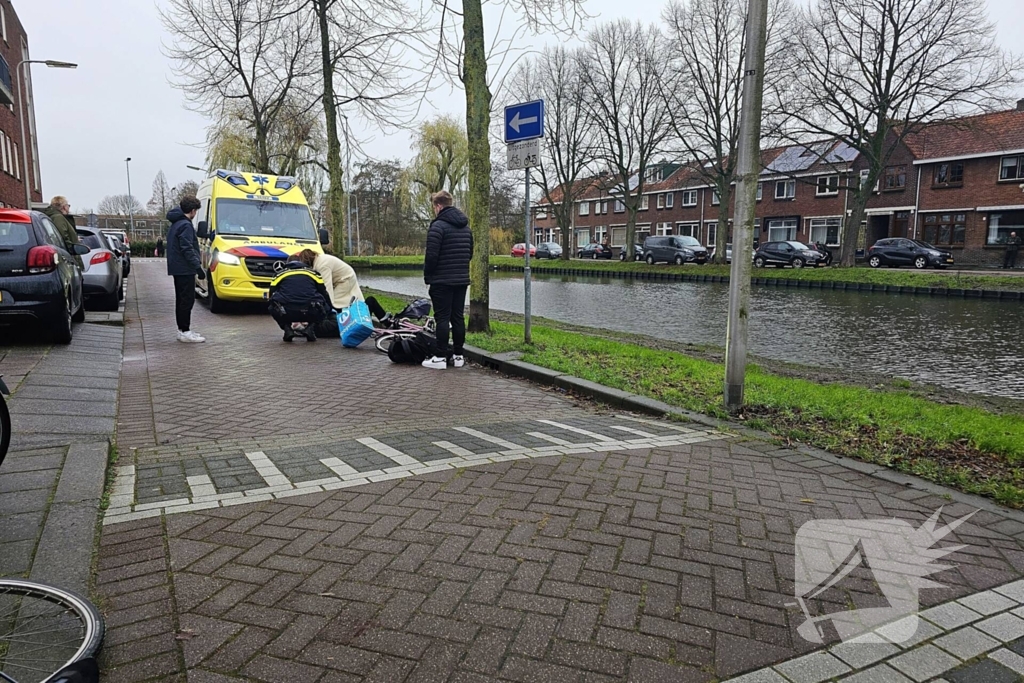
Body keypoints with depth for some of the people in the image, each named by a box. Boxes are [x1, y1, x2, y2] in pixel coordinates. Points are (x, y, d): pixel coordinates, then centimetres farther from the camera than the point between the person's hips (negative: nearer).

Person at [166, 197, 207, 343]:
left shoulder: (175, 224, 17)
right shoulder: (186, 225, -14)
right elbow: (187, 249, -21)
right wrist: (198, 267, -22)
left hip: (177, 268, 10)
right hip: (185, 269, -10)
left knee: (182, 299, 14)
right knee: (187, 300, -8)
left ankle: (182, 330, 20)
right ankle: (185, 332, -7)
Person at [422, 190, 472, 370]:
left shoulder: (438, 226, -12)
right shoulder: (465, 227, 14)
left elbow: (431, 256, -16)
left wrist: (427, 276, -3)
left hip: (442, 281, -7)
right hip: (462, 280, 7)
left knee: (442, 318, -4)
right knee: (458, 317, 9)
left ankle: (440, 357, -2)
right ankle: (458, 355, 13)